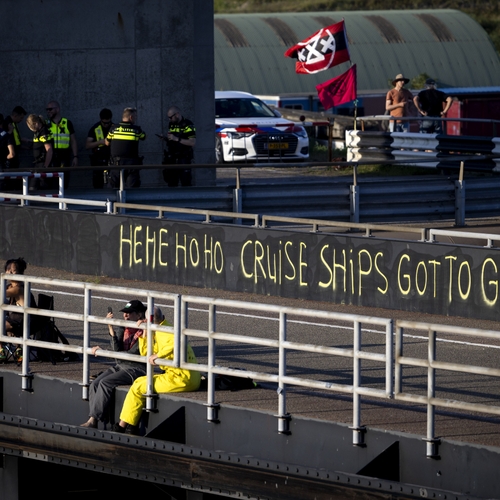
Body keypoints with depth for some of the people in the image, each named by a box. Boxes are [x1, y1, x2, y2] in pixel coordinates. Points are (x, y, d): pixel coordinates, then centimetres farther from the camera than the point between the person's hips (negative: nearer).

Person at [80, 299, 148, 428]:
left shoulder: (144, 332, -11)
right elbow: (117, 350, -2)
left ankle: (93, 420, -23)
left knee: (105, 383, -25)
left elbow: (132, 354, -17)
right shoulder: (124, 329, 9)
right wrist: (111, 331, -14)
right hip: (120, 366, 7)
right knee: (94, 384, -14)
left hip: (136, 369, -7)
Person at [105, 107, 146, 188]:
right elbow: (143, 137, 18)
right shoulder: (137, 129, -2)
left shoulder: (114, 129, 1)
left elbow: (107, 143, 13)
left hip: (117, 163, 1)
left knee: (113, 188, 7)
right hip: (132, 163, -1)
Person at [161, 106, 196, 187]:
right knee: (171, 184, 7)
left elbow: (193, 143, -18)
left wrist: (176, 139, -22)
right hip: (171, 159, 7)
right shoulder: (171, 124, 13)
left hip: (184, 159, -7)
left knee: (186, 184, -8)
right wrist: (165, 138, 3)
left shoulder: (187, 125, -10)